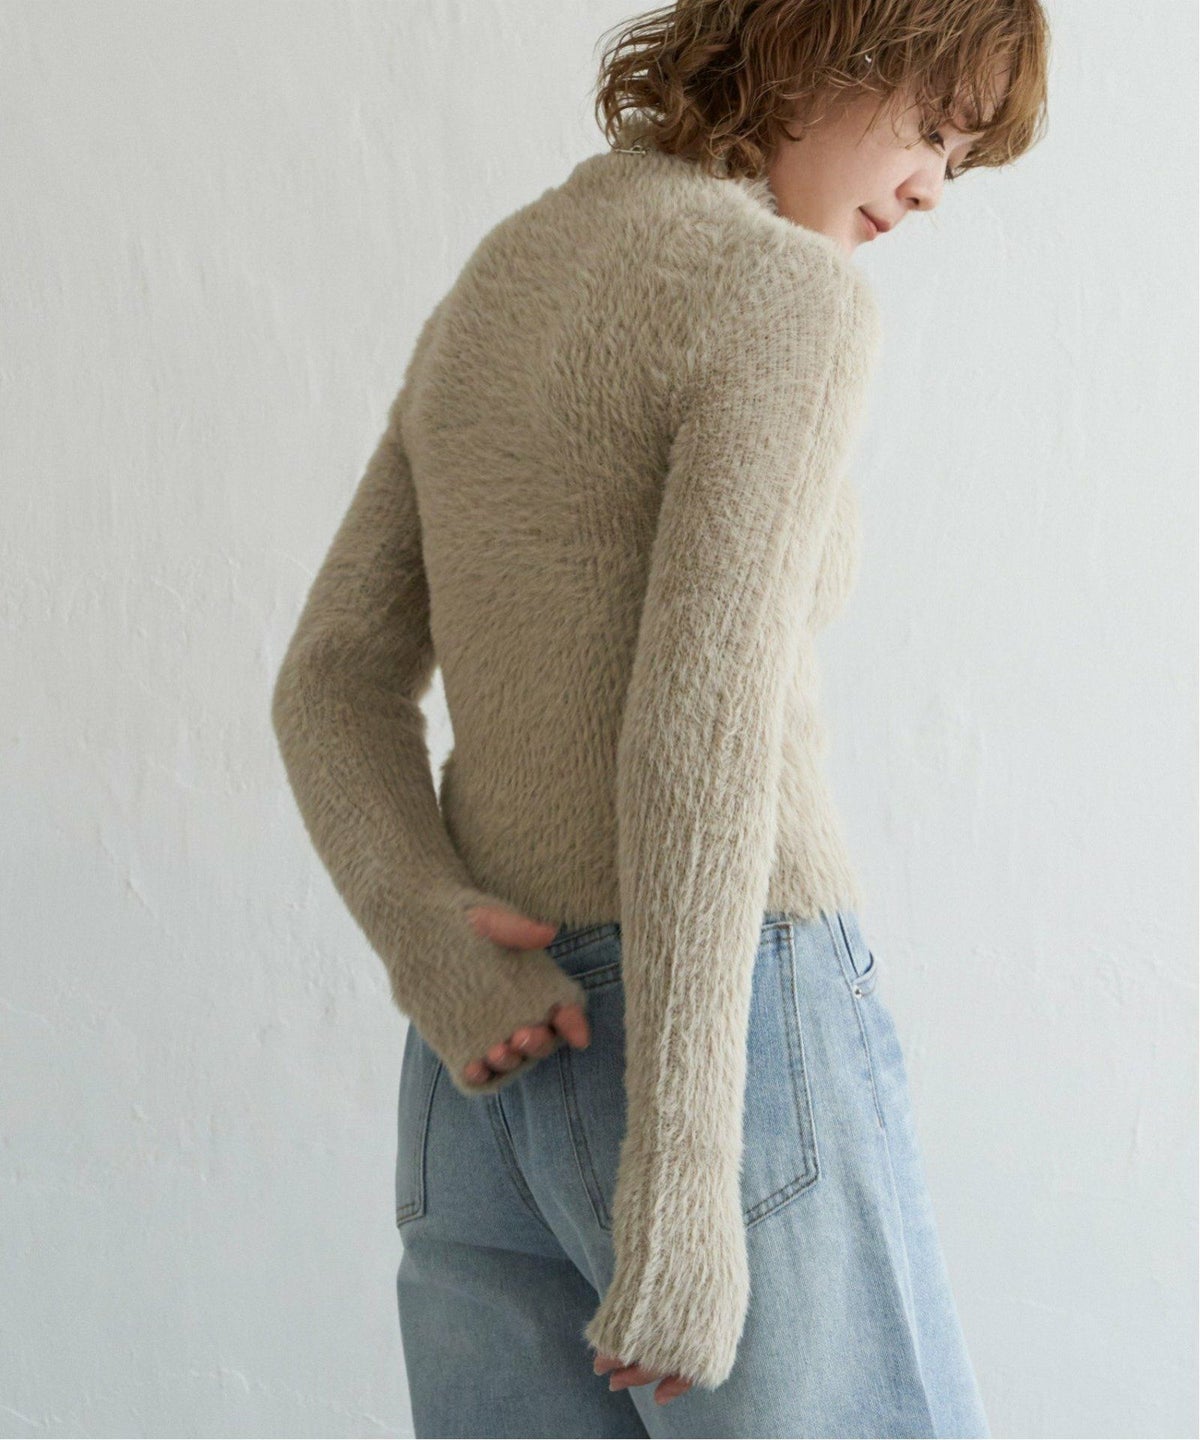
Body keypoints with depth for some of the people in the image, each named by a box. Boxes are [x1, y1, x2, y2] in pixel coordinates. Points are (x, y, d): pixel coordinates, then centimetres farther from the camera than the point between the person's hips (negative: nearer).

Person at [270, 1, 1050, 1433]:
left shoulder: (490, 298, 16)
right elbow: (702, 722, -22)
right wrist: (682, 1181, -22)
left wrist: (432, 942, -5)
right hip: (729, 1044, -8)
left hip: (498, 1070, 8)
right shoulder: (787, 295, -11)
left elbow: (331, 686, 11)